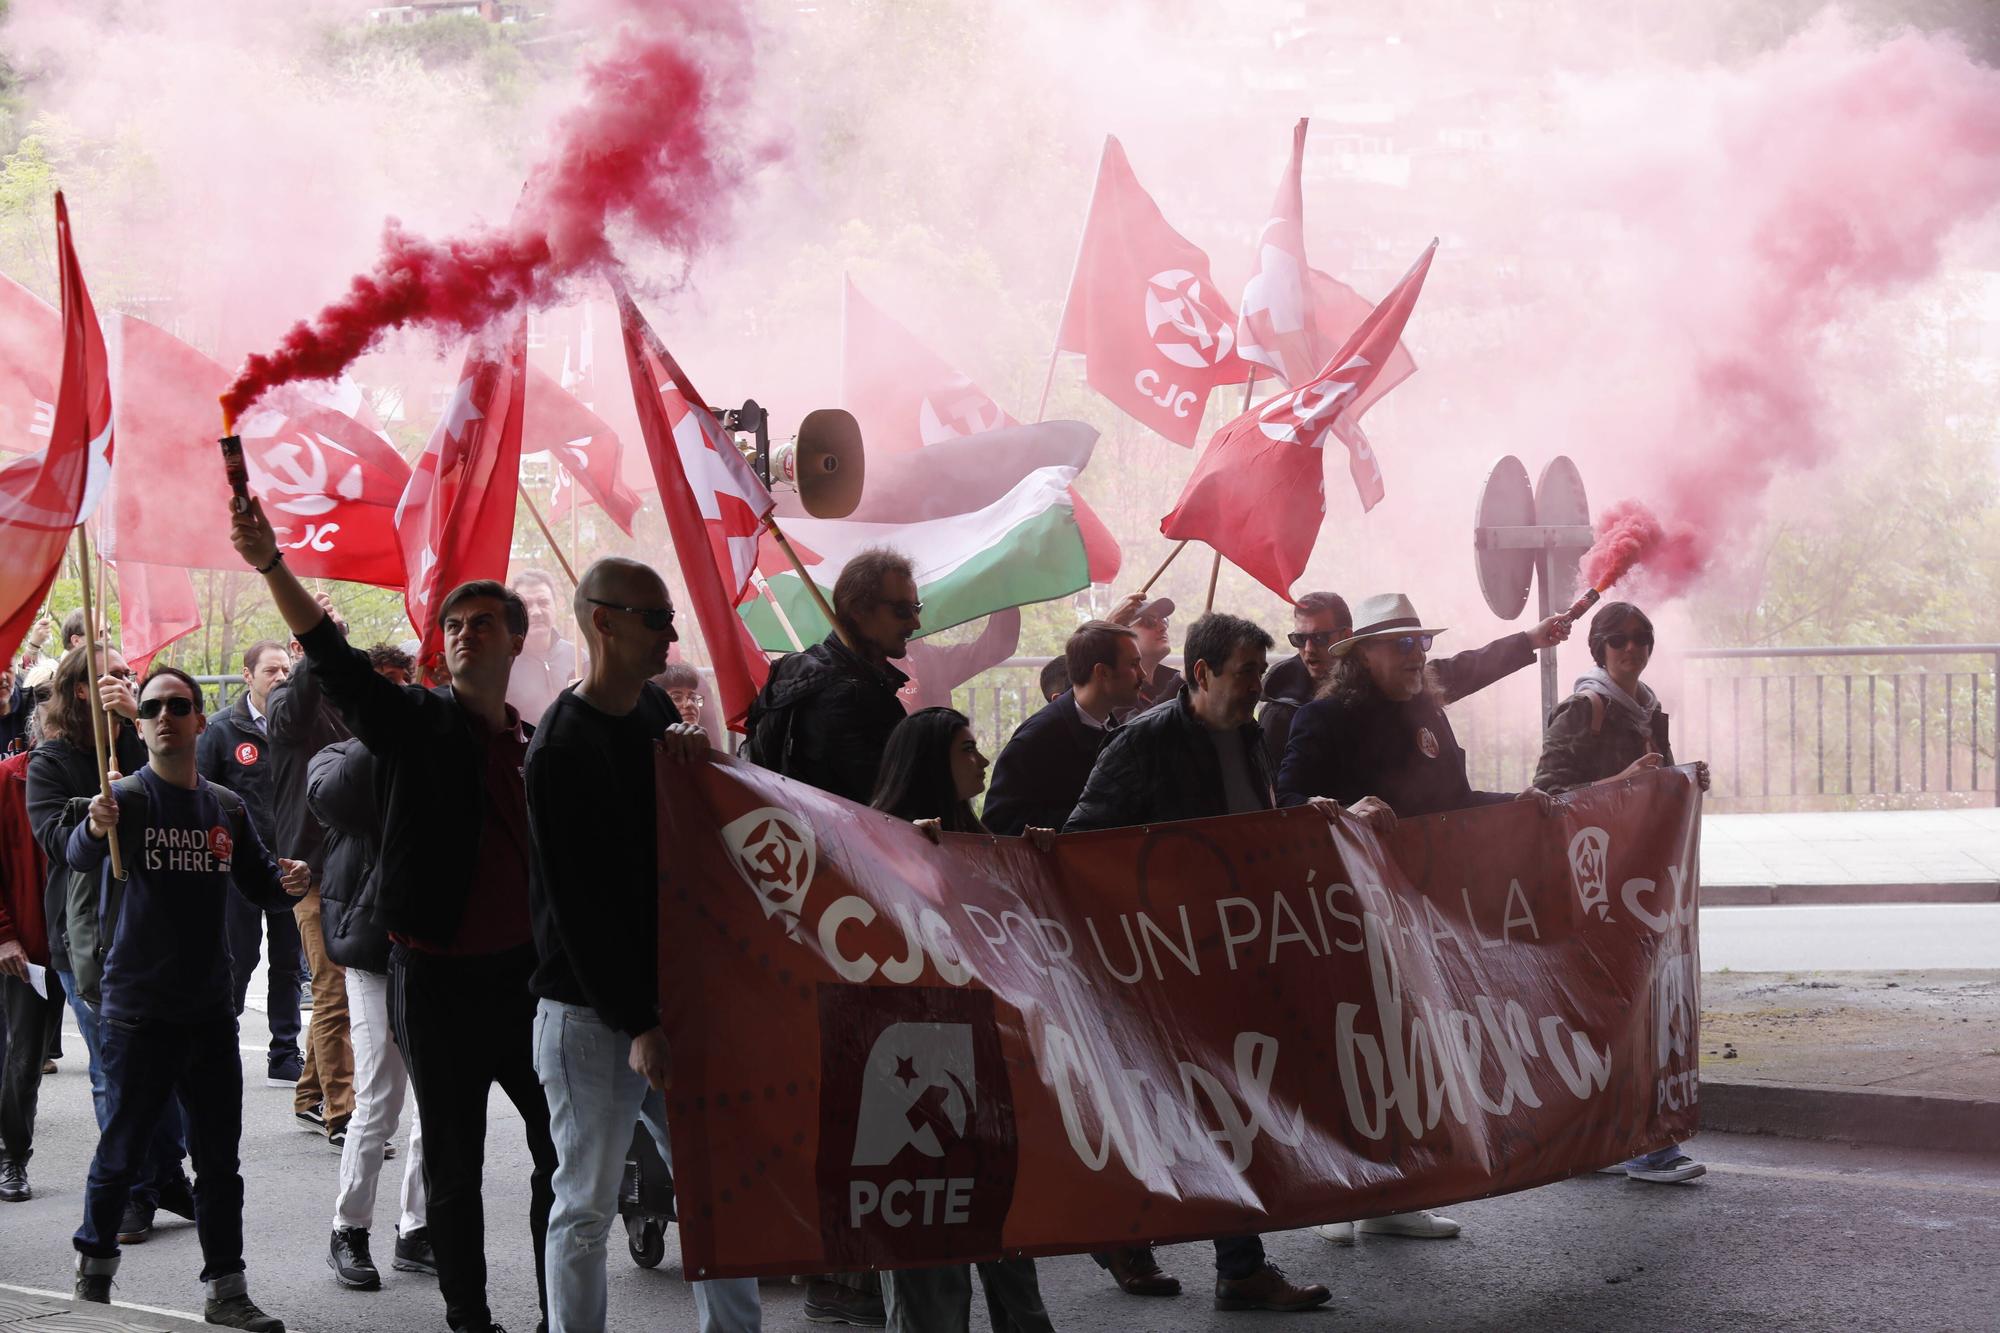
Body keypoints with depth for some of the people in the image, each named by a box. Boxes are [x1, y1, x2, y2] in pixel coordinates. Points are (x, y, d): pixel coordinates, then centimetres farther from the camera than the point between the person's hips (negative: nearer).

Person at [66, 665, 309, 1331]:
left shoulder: (226, 808, 7)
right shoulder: (127, 797, -10)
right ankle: (93, 1271, 25)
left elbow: (260, 884, 16)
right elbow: (78, 856, -29)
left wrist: (287, 879, -8)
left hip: (210, 1007, 5)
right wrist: (95, 828, -53)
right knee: (123, 1151, 3)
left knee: (220, 1158, 8)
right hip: (138, 1008, -5)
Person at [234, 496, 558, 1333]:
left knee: (563, 1145, 6)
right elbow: (332, 659, -18)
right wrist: (271, 566, -33)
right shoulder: (415, 723, -3)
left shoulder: (533, 747, 10)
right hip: (437, 980, -4)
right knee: (454, 1162, 5)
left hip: (523, 973, 4)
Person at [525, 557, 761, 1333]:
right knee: (587, 1207, 0)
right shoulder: (560, 751, -13)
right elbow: (576, 907, -16)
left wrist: (696, 747, -6)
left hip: (670, 1001, 7)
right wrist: (639, 1026, -18)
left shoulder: (654, 709, 11)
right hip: (592, 1017, -7)